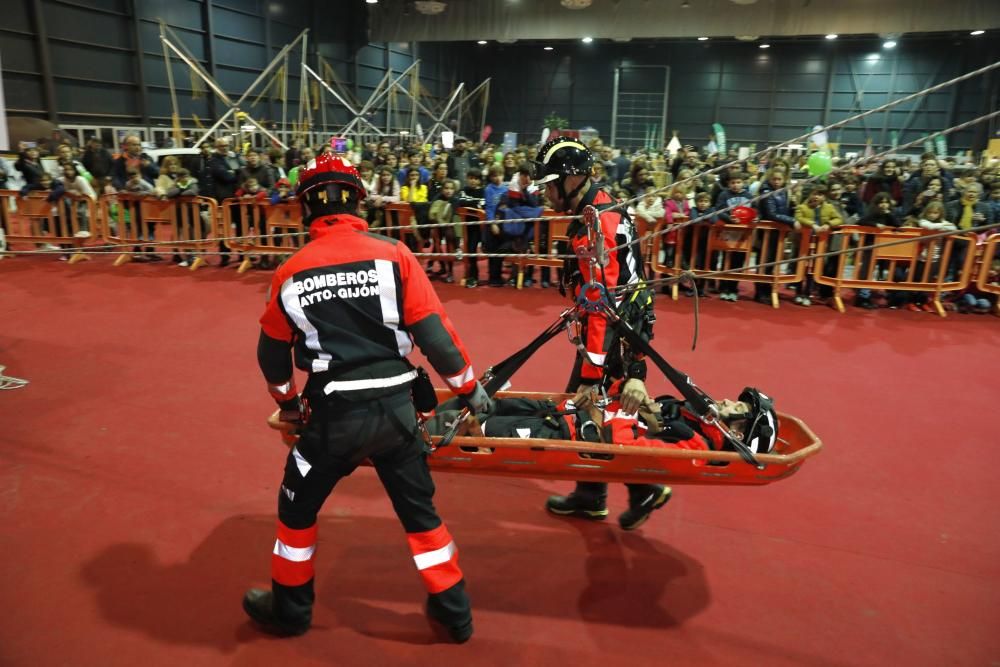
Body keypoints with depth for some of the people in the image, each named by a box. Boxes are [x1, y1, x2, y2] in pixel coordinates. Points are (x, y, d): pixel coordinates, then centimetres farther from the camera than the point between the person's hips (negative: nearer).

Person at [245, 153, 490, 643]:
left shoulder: (291, 273, 0)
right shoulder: (394, 256, -6)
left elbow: (272, 353, 13)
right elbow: (434, 333, -6)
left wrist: (288, 402, 31)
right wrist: (468, 387, 9)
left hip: (333, 414, 0)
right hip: (395, 408, 1)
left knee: (297, 506, 24)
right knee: (419, 508, 18)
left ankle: (290, 608, 41)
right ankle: (453, 611, 31)